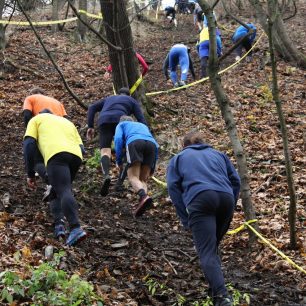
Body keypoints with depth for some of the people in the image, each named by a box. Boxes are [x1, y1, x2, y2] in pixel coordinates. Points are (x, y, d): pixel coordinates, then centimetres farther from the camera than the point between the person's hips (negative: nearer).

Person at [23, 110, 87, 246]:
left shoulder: (36, 119, 28)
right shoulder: (67, 122, 41)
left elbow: (29, 144, 11)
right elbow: (81, 148, 28)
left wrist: (30, 173, 11)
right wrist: (72, 170, 37)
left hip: (56, 154, -5)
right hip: (76, 155, 5)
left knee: (64, 191, -16)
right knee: (60, 190, 21)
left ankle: (76, 229, -34)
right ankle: (59, 224, 2)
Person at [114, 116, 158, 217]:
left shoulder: (121, 125, 32)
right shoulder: (143, 125, 42)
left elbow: (118, 139, 10)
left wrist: (119, 161, 13)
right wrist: (152, 169, 32)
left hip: (135, 142, -4)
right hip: (152, 144, 4)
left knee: (133, 177, -7)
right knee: (143, 179, 9)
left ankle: (144, 196, -37)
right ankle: (143, 203, -16)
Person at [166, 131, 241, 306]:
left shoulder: (178, 158, 27)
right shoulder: (219, 154, 34)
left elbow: (173, 187, 11)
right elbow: (236, 180, 21)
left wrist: (186, 220, 8)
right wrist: (231, 208, 22)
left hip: (200, 200, -4)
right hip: (226, 198, 4)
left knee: (207, 252, -11)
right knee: (213, 247, 23)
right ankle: (216, 287, 19)